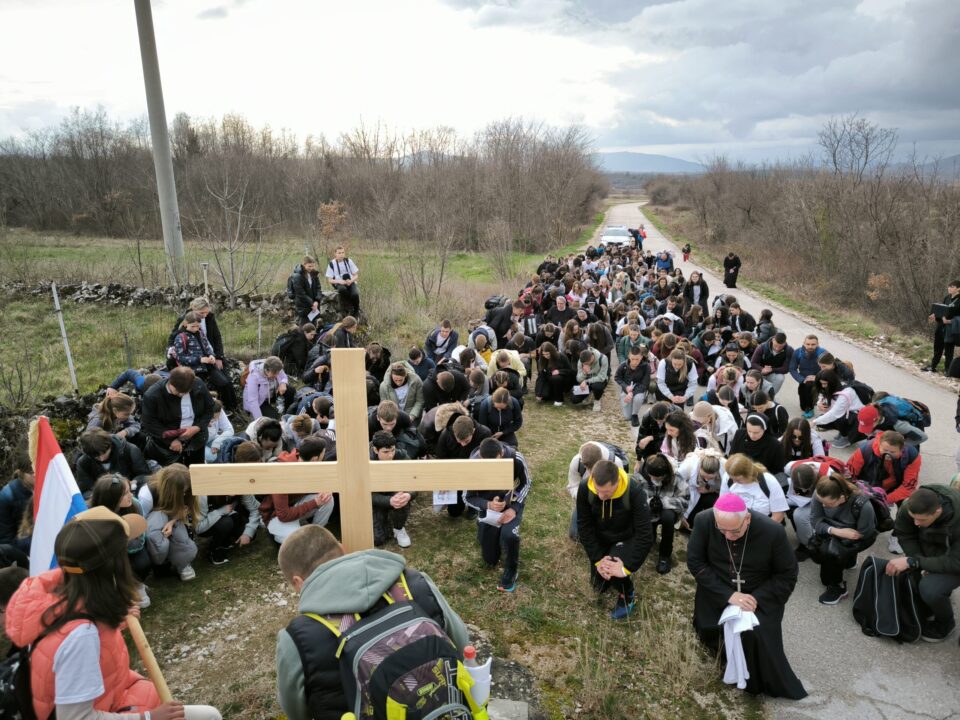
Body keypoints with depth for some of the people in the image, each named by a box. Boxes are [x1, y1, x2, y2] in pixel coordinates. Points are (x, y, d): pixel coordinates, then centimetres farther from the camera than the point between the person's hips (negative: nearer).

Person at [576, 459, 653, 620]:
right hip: (601, 539, 3)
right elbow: (584, 526, -17)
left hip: (627, 538, -3)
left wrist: (628, 566, -32)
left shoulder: (634, 492, -36)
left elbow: (645, 535, -31)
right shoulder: (585, 489, -28)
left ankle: (628, 596, 5)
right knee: (599, 586, 8)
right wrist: (597, 558, -22)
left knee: (614, 570, -28)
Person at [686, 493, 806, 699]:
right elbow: (694, 562, -14)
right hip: (718, 594, 2)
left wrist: (757, 597, -23)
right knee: (708, 632, -15)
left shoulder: (772, 531, -22)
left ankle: (759, 683, 5)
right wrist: (728, 595, -24)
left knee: (757, 636, -23)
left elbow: (788, 574, -10)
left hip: (760, 595, -1)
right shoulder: (704, 522, -20)